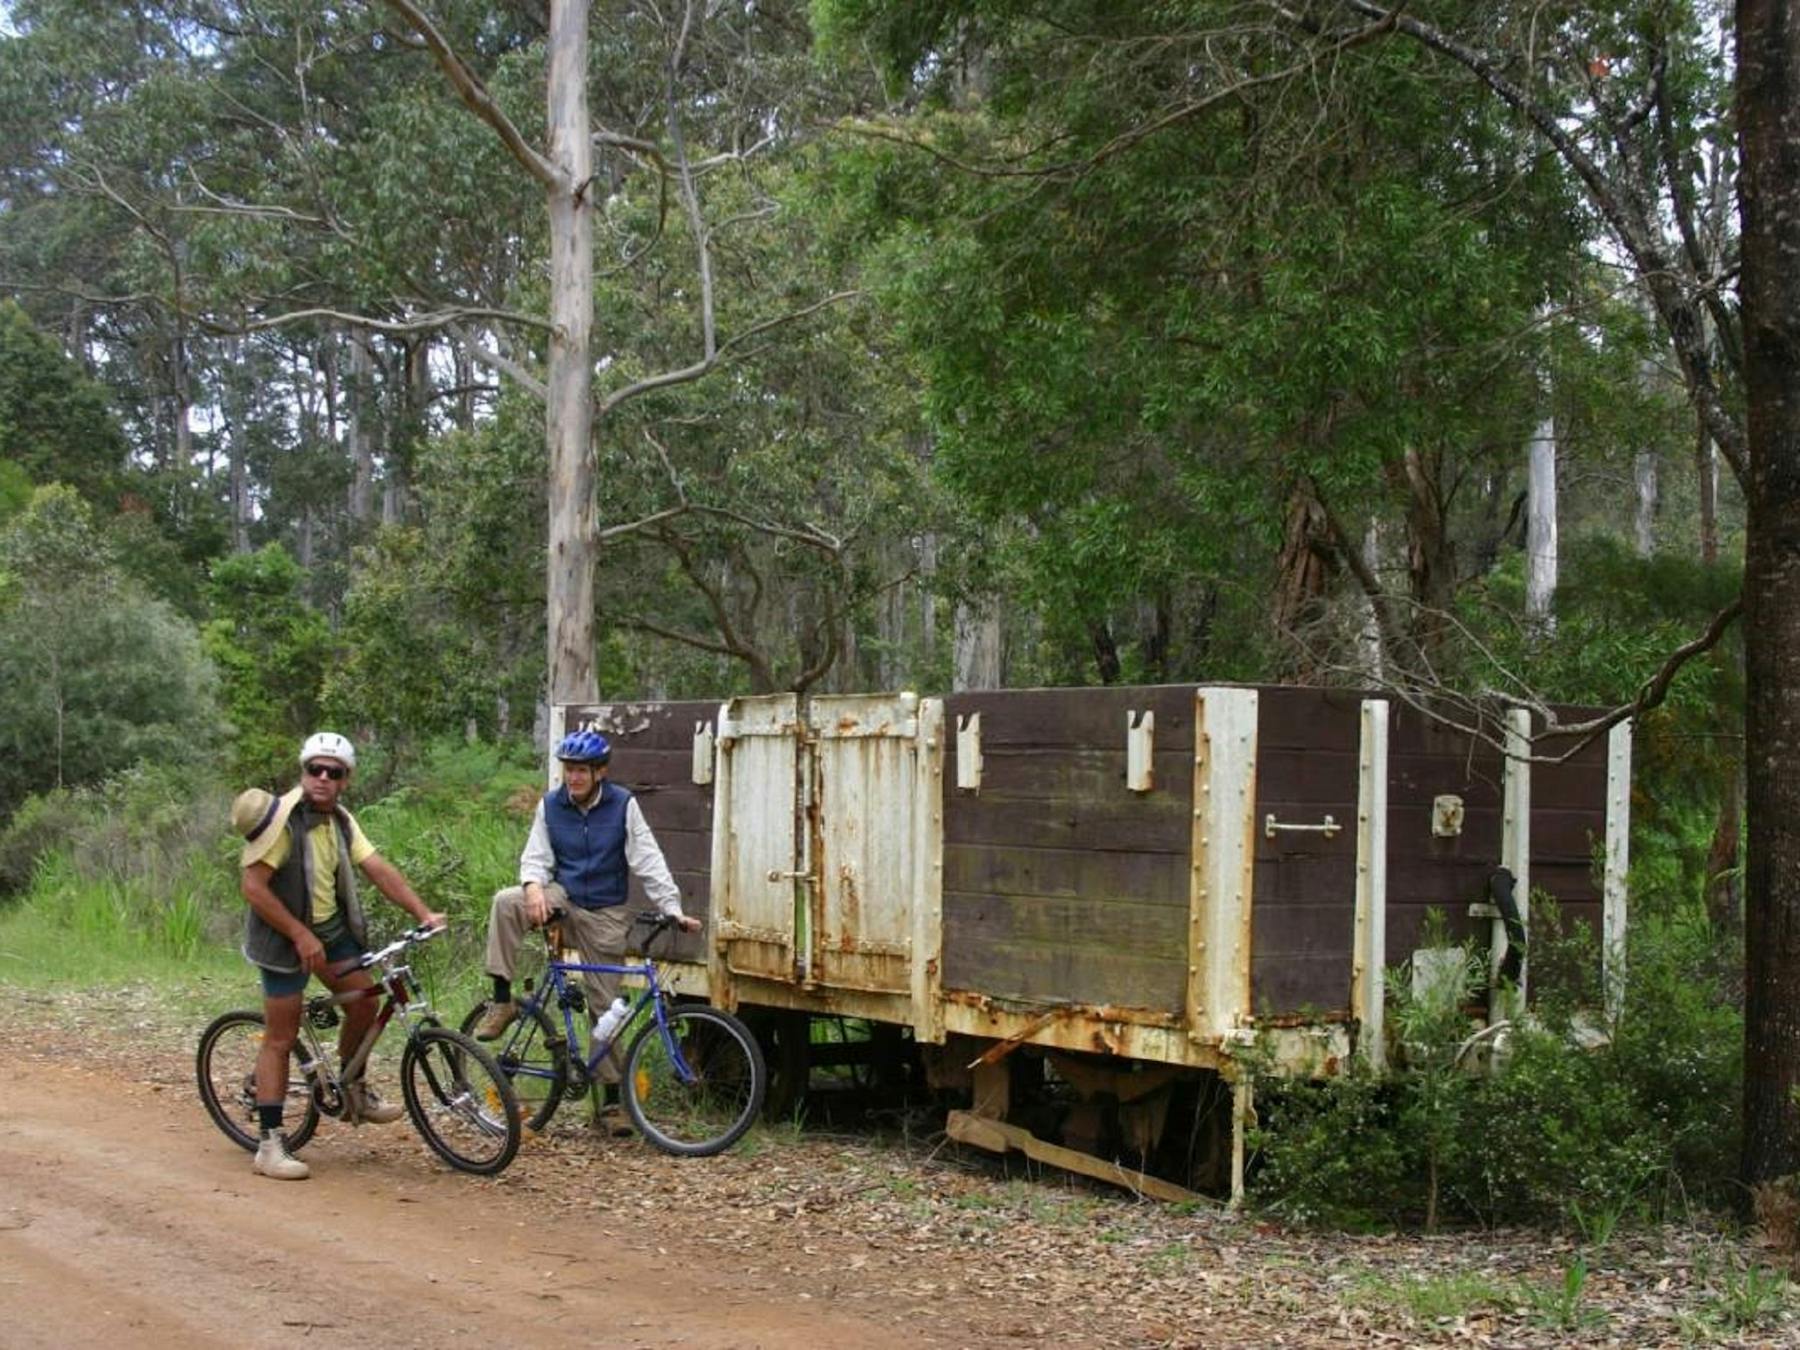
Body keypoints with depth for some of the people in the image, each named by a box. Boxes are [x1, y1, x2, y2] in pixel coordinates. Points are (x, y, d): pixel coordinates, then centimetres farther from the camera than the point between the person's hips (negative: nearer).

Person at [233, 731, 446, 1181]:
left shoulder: (341, 822, 3)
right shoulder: (282, 818, -20)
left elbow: (379, 870, -1)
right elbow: (253, 887, -23)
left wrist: (423, 913, -11)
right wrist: (300, 935, -23)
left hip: (332, 929, 7)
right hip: (286, 936, -7)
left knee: (364, 1004, 3)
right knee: (281, 1038, -5)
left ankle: (355, 1091, 28)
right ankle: (270, 1145, 0)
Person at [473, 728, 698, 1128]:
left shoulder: (623, 806, -6)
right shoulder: (550, 805, -1)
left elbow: (649, 862, -8)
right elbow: (536, 857, -2)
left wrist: (673, 909, -17)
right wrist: (534, 887, -25)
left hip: (604, 913, -1)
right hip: (562, 897, 1)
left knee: (605, 1006, 2)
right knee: (506, 902, -29)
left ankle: (613, 1098, 11)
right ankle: (502, 1002, -23)